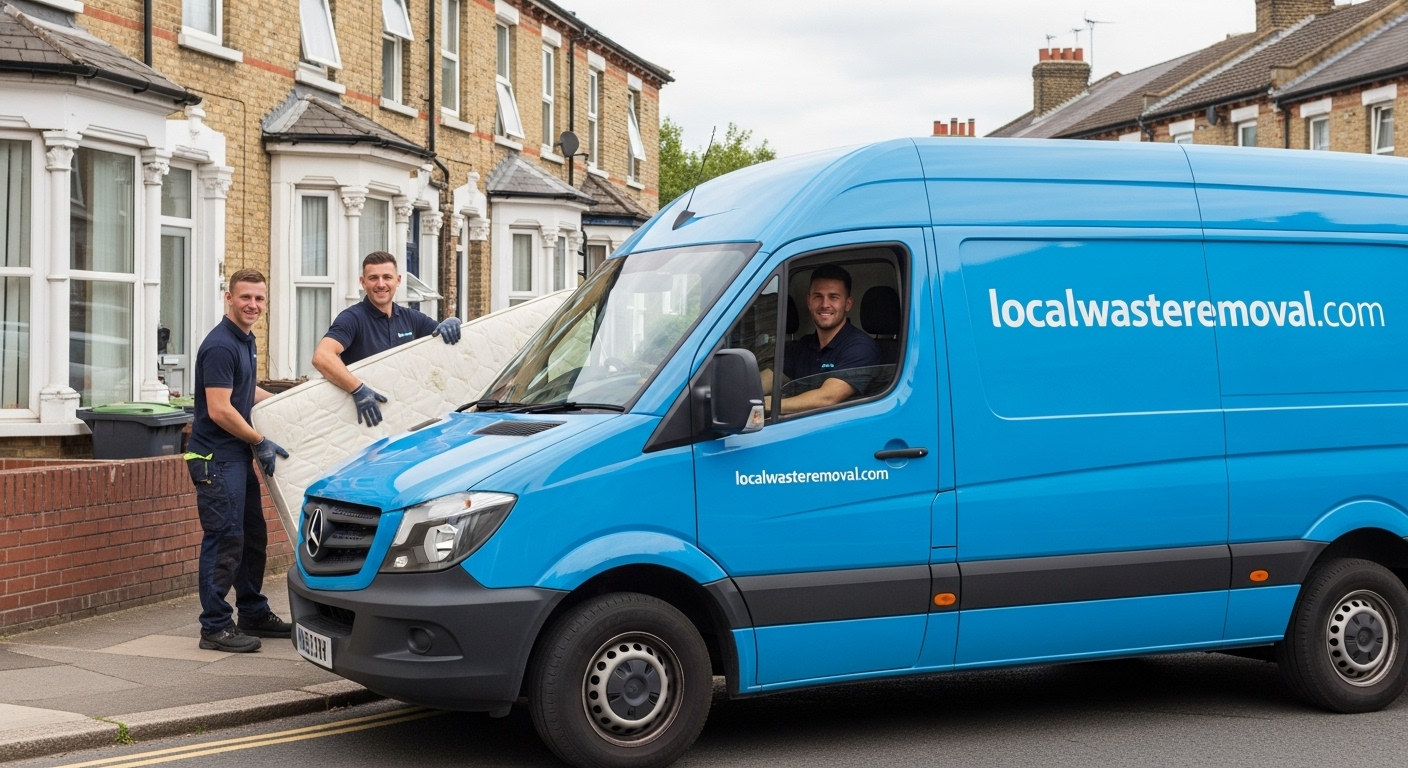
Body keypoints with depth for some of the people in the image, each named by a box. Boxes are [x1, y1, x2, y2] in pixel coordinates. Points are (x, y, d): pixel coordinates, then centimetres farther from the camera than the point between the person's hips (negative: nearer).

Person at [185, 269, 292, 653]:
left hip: (238, 455, 10)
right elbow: (219, 409, -22)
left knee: (252, 536, 16)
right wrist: (260, 442, -14)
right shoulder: (220, 346, -17)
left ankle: (253, 614, 27)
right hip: (216, 458, -10)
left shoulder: (246, 340, 14)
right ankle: (215, 627, -2)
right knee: (224, 539, -8)